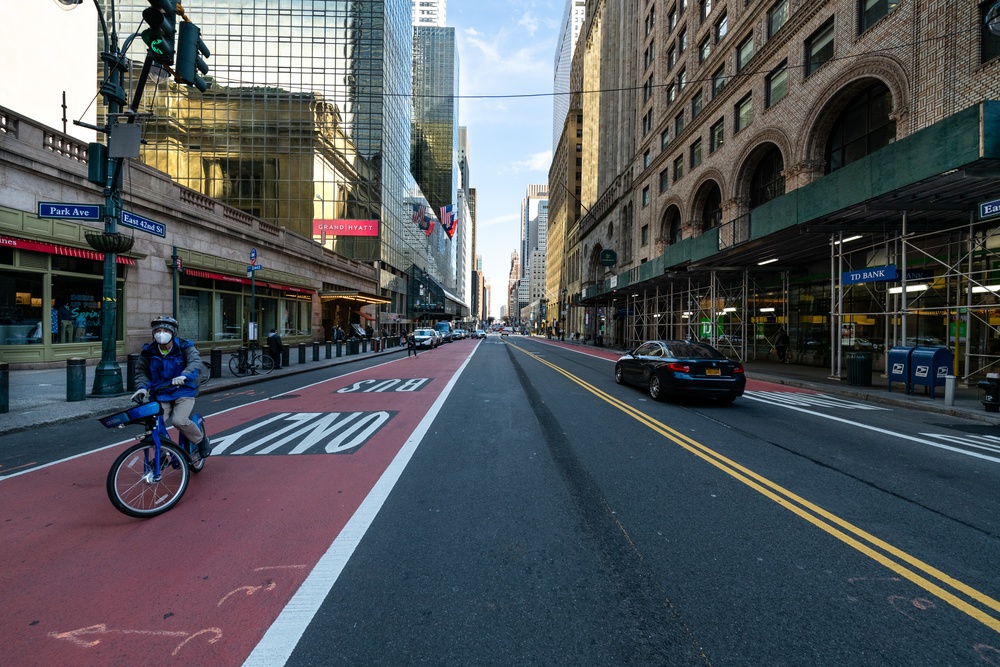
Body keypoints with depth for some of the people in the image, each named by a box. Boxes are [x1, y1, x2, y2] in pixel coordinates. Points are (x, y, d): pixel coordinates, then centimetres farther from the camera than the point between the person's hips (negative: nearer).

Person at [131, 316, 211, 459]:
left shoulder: (184, 347, -9)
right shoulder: (148, 352, 1)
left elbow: (195, 361, -27)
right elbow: (141, 371, 6)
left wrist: (184, 375, -46)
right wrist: (142, 387, -15)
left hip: (184, 392, -4)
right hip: (161, 395, 4)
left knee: (178, 420, -24)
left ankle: (202, 439, 5)